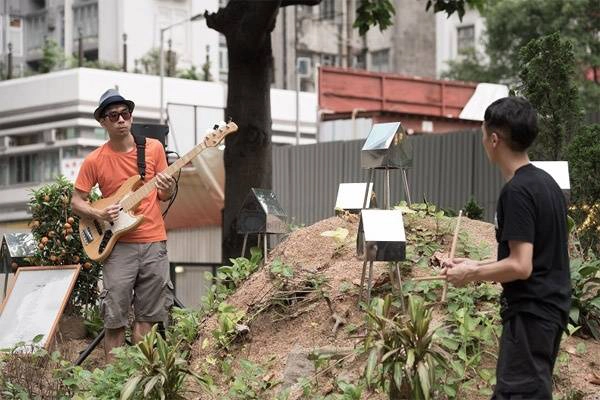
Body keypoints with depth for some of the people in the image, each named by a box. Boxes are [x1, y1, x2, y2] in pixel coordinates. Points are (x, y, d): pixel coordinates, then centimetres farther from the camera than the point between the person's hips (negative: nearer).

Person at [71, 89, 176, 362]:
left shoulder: (154, 148, 3)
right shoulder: (94, 161, -2)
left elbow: (163, 196, 11)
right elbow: (76, 201, 4)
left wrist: (167, 190, -12)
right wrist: (99, 214, -14)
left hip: (154, 242, 2)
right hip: (119, 245, -2)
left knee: (147, 315, 6)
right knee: (115, 316, -4)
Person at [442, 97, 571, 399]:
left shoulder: (516, 191, -19)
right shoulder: (546, 183, 10)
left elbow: (520, 266, -23)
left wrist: (471, 275, -8)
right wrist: (477, 265, 16)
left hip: (530, 312, -10)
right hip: (550, 306, 10)